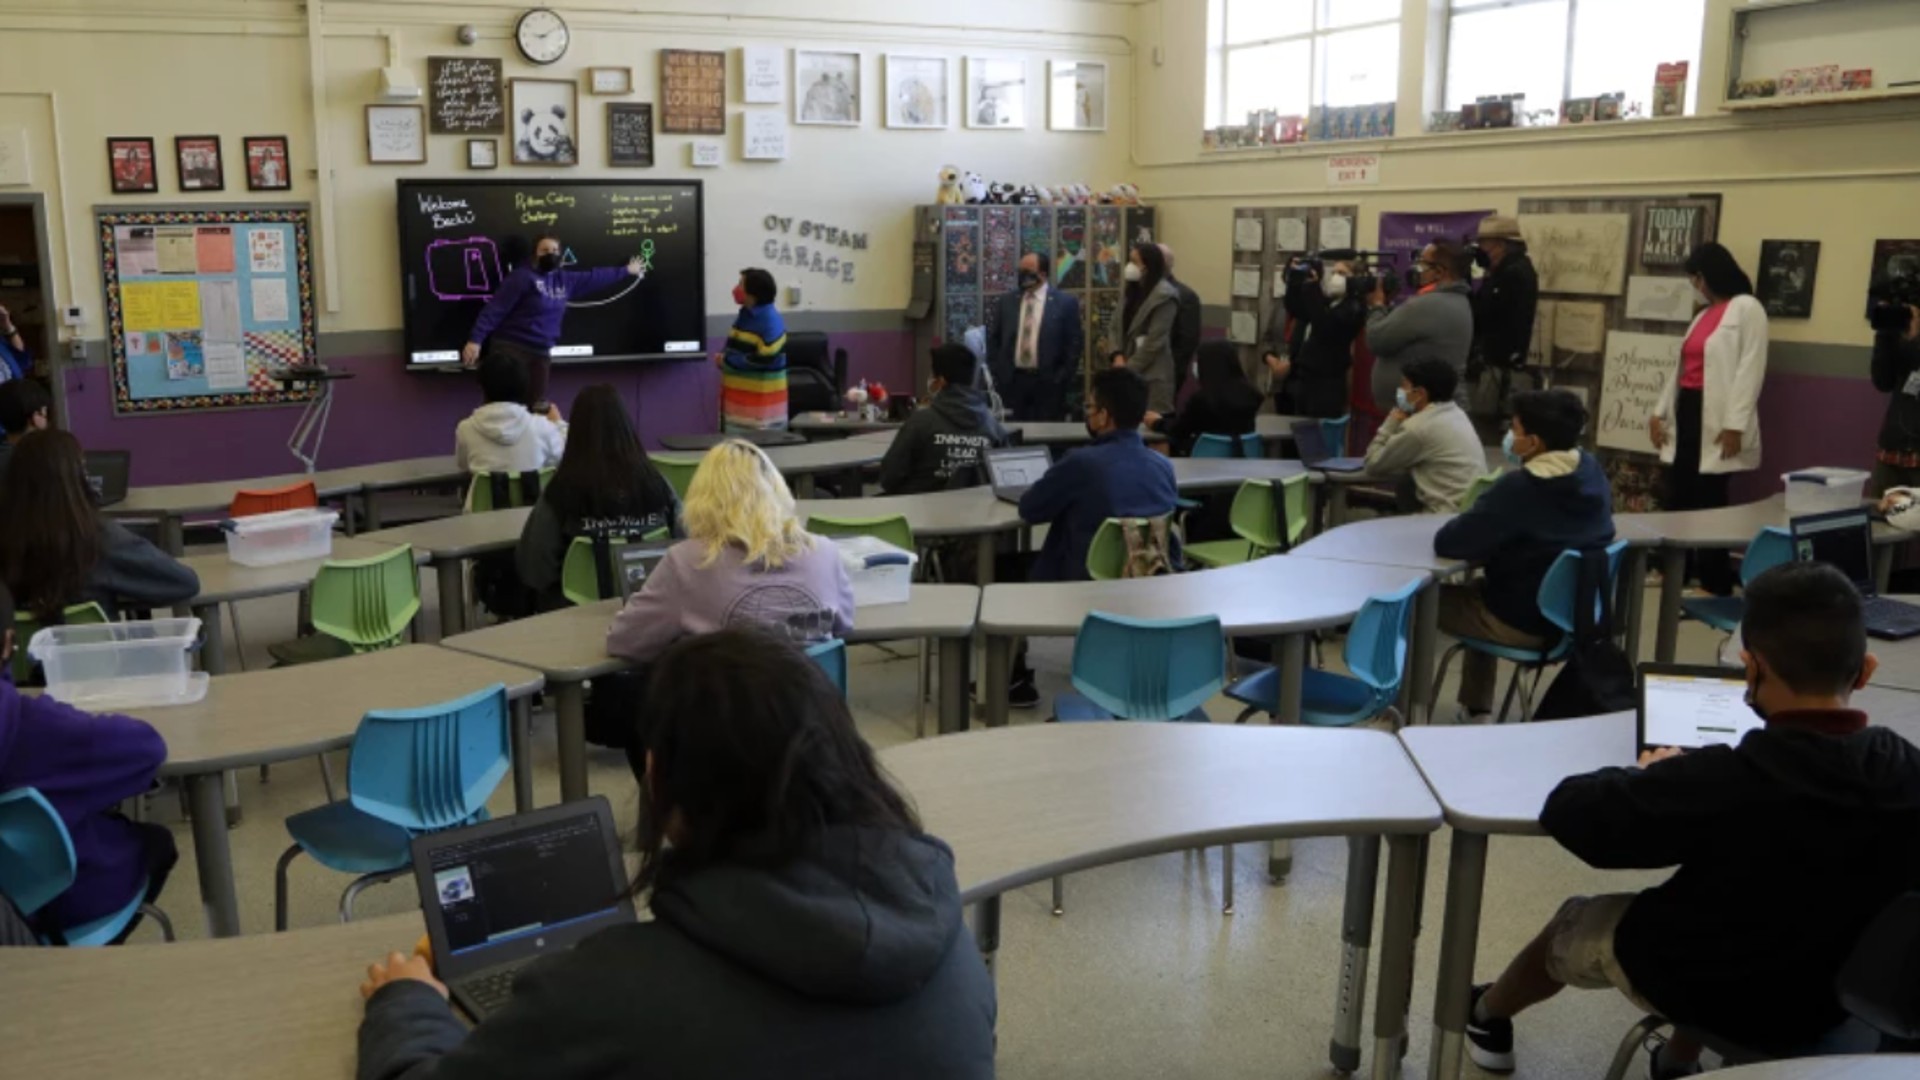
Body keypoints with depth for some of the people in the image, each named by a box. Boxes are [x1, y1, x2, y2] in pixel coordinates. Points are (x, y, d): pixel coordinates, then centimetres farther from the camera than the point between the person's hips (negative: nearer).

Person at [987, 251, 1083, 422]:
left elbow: (1075, 343, -1)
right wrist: (997, 374, 3)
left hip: (1048, 383, -3)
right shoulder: (1007, 301, 10)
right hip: (1012, 382, 3)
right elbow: (994, 340, 14)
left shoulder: (1065, 302, 0)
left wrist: (1062, 379, -6)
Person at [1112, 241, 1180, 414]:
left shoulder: (1164, 296, -11)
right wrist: (1118, 355, -4)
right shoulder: (1135, 292, 15)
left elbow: (1155, 342, -15)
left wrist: (1128, 369, -11)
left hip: (1152, 376, -7)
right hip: (1132, 374, 7)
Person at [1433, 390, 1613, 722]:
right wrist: (1487, 505, 3)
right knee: (1477, 588, 33)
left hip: (1523, 623, -8)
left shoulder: (1520, 488, -28)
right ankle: (1475, 708, 35)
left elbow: (1447, 543, -23)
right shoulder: (1591, 472, -4)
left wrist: (1477, 515, -4)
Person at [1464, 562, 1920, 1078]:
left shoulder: (1728, 780, -34)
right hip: (1826, 1002, 5)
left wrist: (1650, 778, -9)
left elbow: (1571, 812, -27)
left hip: (1708, 992, -4)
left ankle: (1487, 1016, 50)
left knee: (1576, 923, 23)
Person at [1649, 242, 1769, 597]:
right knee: (1678, 497, 9)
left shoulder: (1746, 309, -5)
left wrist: (1735, 424, -19)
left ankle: (1716, 583, 6)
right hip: (1687, 412, 8)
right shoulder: (1705, 313, 21)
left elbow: (1750, 369, -13)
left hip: (1716, 418, -8)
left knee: (1709, 500, -4)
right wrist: (1660, 411, 15)